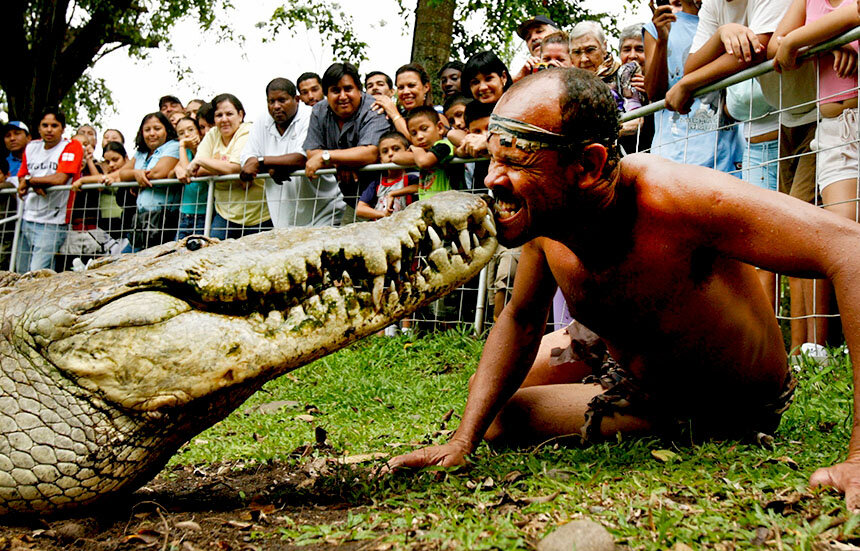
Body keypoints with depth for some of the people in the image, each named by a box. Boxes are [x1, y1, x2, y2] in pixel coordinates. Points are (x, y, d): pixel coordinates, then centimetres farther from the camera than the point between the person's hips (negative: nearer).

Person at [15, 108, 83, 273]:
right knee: (21, 274, 9)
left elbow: (60, 179, -17)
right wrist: (36, 186, -7)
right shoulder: (31, 147, 14)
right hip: (26, 219, 6)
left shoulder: (71, 146, -5)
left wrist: (30, 180, -3)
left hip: (51, 223, -6)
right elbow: (21, 179, 16)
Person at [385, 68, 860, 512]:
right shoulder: (545, 216, -20)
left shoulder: (670, 198, -43)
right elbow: (521, 320, -2)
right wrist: (462, 441, -14)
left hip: (723, 411, -6)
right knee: (486, 414, 14)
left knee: (502, 419, -10)